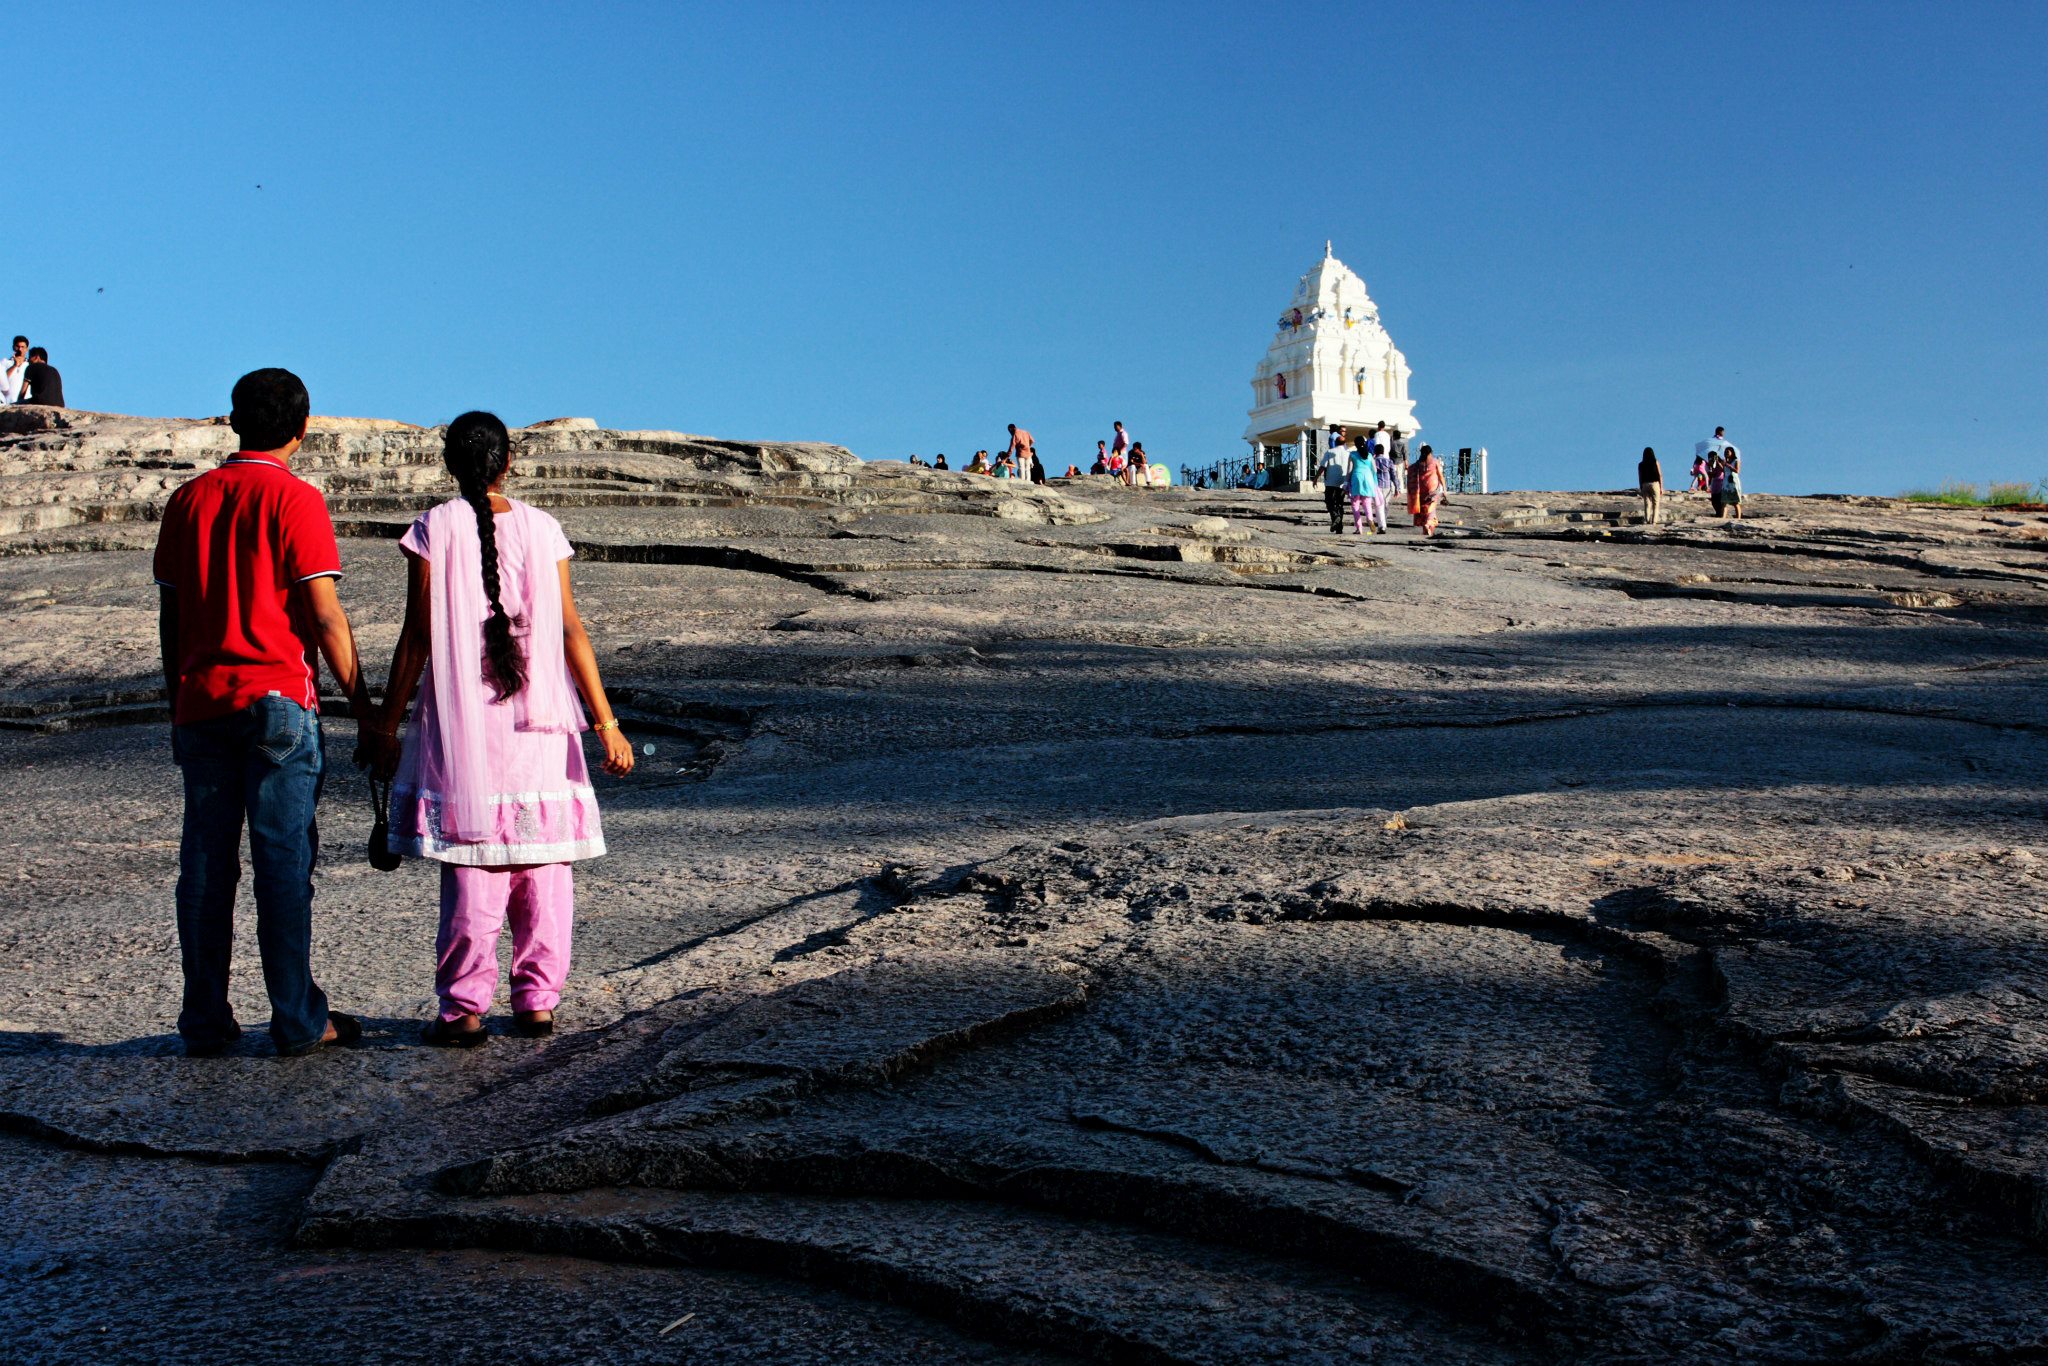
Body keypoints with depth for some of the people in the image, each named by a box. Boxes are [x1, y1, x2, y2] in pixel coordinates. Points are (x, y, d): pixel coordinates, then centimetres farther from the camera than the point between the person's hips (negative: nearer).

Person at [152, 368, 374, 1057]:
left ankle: (205, 1020, 13)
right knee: (284, 859, -1)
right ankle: (298, 1021, 3)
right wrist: (360, 699, -3)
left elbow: (169, 616, 13)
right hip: (277, 698, -5)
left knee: (204, 859, 8)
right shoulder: (295, 497, -5)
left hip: (200, 701, 5)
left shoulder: (187, 498, 11)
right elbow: (324, 616, -10)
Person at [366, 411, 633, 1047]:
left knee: (471, 867, 0)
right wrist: (605, 721, 1)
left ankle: (464, 1008, 2)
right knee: (543, 866, 8)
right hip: (539, 723, 2)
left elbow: (417, 637, -3)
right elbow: (570, 630, 0)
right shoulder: (542, 528, 3)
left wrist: (385, 723, 4)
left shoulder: (433, 530, -2)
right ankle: (537, 1001, 12)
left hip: (461, 724, -2)